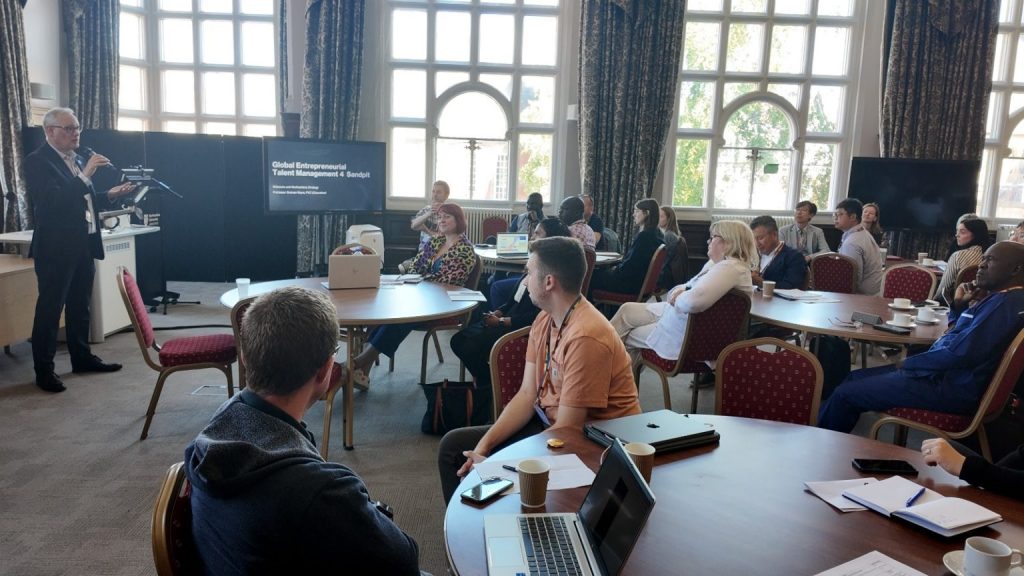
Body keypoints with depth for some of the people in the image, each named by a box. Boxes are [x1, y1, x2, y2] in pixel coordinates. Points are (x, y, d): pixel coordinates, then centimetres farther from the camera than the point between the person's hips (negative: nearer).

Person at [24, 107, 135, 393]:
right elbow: (53, 202, -23)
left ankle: (82, 357, 28)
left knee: (80, 305, 16)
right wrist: (85, 174, -26)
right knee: (49, 308, 0)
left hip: (83, 245, 8)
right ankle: (44, 369, 8)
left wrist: (109, 194, 6)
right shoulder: (37, 161, -11)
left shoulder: (78, 159, 12)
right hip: (56, 248, -8)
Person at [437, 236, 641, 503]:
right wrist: (483, 446, -8)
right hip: (549, 423, 9)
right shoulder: (544, 320, 2)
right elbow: (527, 394, 2)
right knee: (453, 445, 5)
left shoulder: (586, 337, -27)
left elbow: (568, 430, -25)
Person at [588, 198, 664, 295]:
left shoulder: (644, 236, -22)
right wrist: (618, 267, 8)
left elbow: (631, 264, -22)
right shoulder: (656, 234, 8)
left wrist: (617, 269, -4)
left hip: (633, 283, -10)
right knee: (600, 272, 19)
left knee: (592, 277, 0)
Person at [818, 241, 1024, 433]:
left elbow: (959, 353, -26)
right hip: (945, 373, 11)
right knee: (855, 378, 14)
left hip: (951, 388, -11)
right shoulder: (1000, 297, 13)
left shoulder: (1007, 303, -19)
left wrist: (908, 363, -12)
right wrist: (960, 306, 5)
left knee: (845, 394, -10)